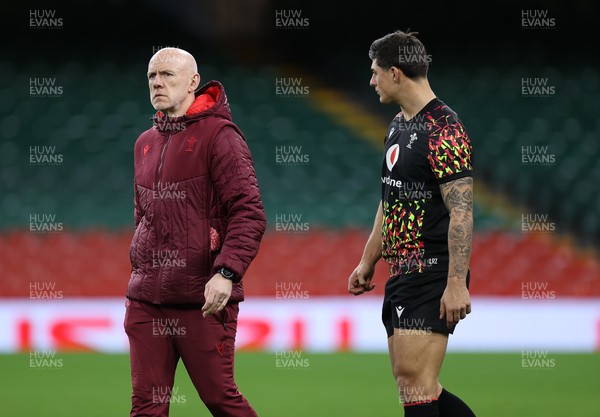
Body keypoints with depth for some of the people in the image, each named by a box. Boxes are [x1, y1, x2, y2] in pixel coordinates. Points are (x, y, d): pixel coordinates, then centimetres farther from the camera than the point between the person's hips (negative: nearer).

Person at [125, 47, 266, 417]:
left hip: (204, 300, -6)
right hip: (146, 301, 6)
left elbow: (249, 213, -12)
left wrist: (226, 273, -22)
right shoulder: (145, 144, 16)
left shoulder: (218, 135, -5)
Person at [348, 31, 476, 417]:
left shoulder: (443, 131, -15)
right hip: (400, 273, 10)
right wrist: (368, 262, 26)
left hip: (432, 274, -10)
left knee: (414, 379, -12)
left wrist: (457, 283, -23)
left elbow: (461, 210, -19)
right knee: (415, 385, 9)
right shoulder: (399, 125, 15)